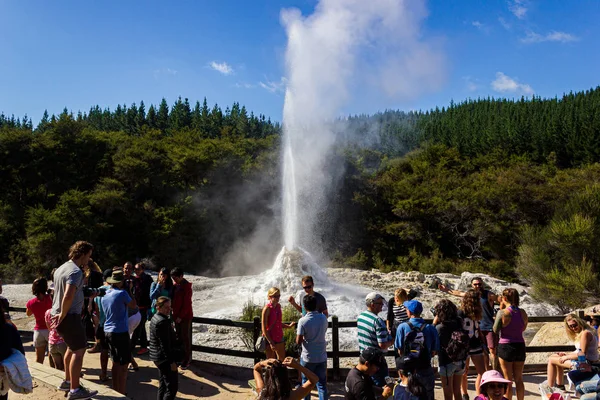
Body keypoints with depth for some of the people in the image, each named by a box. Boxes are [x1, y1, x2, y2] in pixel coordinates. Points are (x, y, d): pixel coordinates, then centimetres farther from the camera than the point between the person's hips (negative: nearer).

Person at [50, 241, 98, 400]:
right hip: (69, 316, -10)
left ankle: (67, 381, 34)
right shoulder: (76, 271, -20)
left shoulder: (62, 268, 12)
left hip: (58, 315, 10)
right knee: (79, 350, -3)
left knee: (72, 347, 23)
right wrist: (63, 314, -20)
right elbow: (68, 296, -33)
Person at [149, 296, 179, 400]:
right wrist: (172, 362, -20)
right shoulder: (162, 322, -23)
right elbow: (165, 345, -23)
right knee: (172, 387, -4)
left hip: (158, 356, 11)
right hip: (164, 357, -11)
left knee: (163, 384, 20)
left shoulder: (155, 318, 8)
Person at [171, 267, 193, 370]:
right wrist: (175, 314, 7)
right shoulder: (176, 285, 7)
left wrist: (181, 316, -15)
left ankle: (187, 360, 9)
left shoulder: (186, 286, -16)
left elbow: (187, 303, -17)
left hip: (185, 316, -7)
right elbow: (174, 299, 12)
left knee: (185, 338, 0)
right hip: (177, 315, 7)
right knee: (179, 337, 13)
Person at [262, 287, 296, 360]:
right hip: (270, 339, -7)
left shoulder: (278, 306, 2)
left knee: (282, 360, 16)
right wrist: (271, 342, -18)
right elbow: (264, 329, -17)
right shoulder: (267, 308, -19)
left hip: (279, 338, 7)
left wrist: (289, 326, 0)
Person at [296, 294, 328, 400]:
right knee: (322, 383, 11)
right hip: (322, 356, 3)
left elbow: (298, 341, -15)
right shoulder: (323, 318, -4)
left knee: (306, 382, 16)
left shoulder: (303, 321, -18)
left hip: (308, 357, -3)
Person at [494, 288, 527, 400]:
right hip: (520, 346, 5)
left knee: (508, 380, 6)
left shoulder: (503, 312, -15)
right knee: (519, 379, 16)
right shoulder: (523, 312, -1)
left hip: (506, 346, -4)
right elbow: (523, 328, 15)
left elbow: (496, 330, -5)